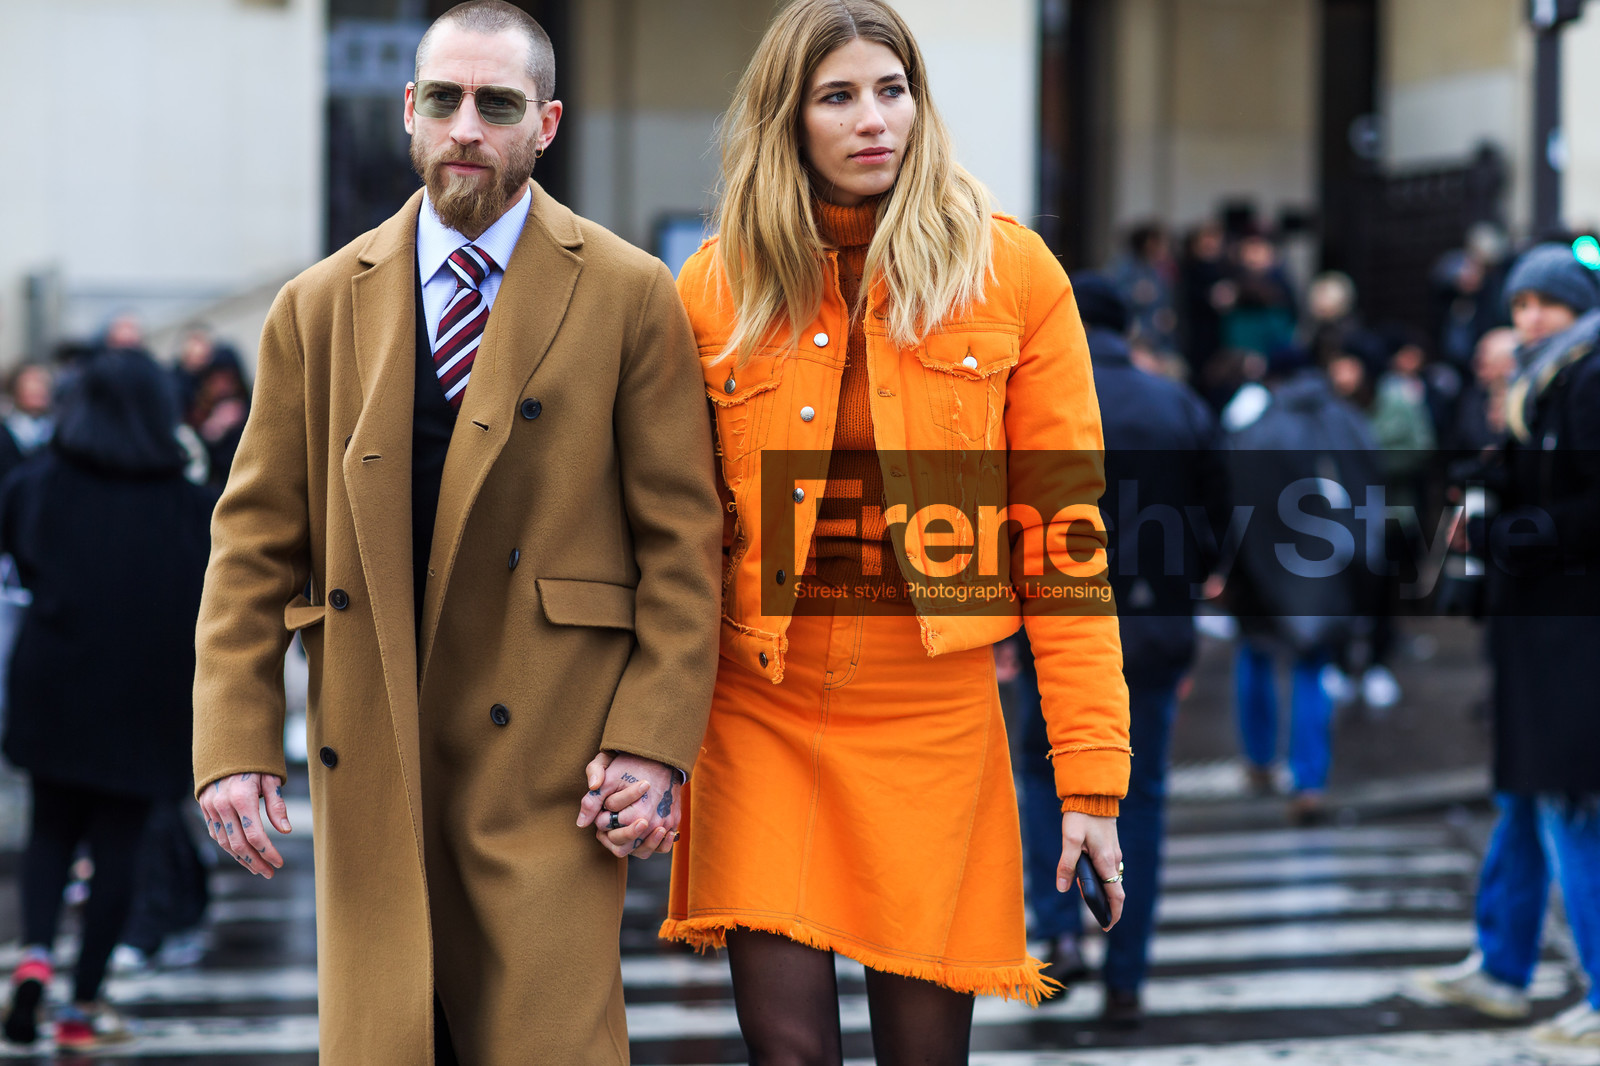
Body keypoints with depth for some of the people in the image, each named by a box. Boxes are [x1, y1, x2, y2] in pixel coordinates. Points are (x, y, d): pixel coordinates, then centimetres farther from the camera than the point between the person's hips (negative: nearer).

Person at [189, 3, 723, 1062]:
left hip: (550, 762, -2)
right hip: (371, 761, 2)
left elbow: (681, 539, 1)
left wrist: (656, 740, -8)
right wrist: (235, 740, -1)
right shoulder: (319, 308, 10)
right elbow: (257, 540, 9)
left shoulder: (630, 297, 3)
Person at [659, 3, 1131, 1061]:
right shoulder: (718, 286, 3)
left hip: (936, 717, 0)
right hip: (762, 715, 0)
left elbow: (1067, 529, -1)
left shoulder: (1013, 272, 0)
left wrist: (1091, 773, -6)